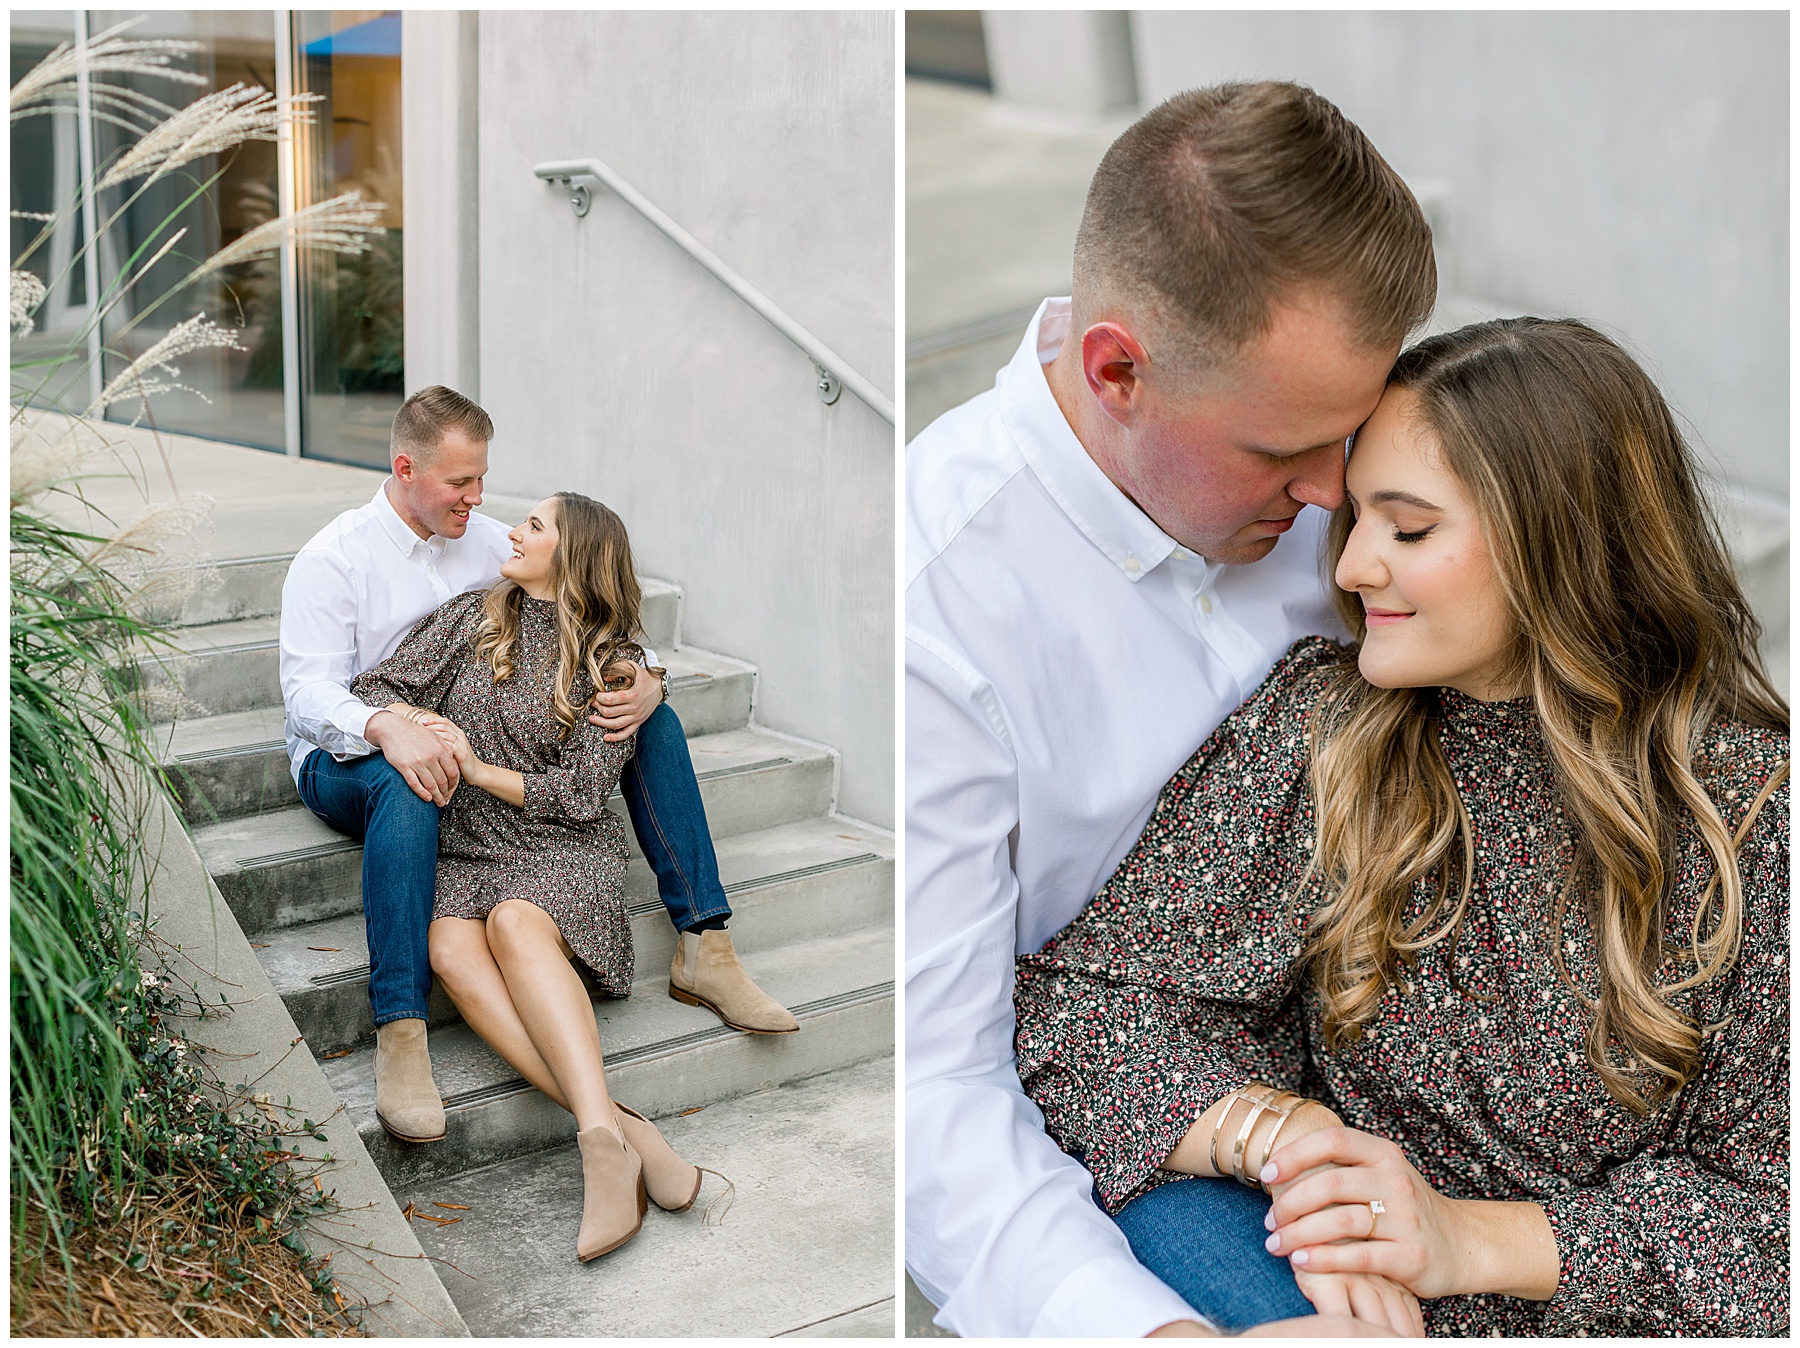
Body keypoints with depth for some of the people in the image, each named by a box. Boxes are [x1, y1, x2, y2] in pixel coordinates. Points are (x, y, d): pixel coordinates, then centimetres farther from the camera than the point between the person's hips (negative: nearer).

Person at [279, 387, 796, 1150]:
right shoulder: (333, 559, -8)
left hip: (480, 744, 6)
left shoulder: (487, 543, 8)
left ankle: (703, 947, -12)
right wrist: (387, 730, -42)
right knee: (406, 784, -44)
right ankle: (400, 1036, -46)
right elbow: (308, 690, -20)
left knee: (651, 721, -10)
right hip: (352, 761, -5)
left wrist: (646, 681, -18)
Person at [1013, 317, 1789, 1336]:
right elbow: (1081, 1000, -6)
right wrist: (1281, 1134, -25)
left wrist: (1472, 1237, -21)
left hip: (1593, 1311, 0)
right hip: (1344, 1293, 1)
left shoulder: (1752, 802, -9)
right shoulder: (1316, 720, -3)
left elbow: (1767, 1197, -6)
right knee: (1161, 1203, -30)